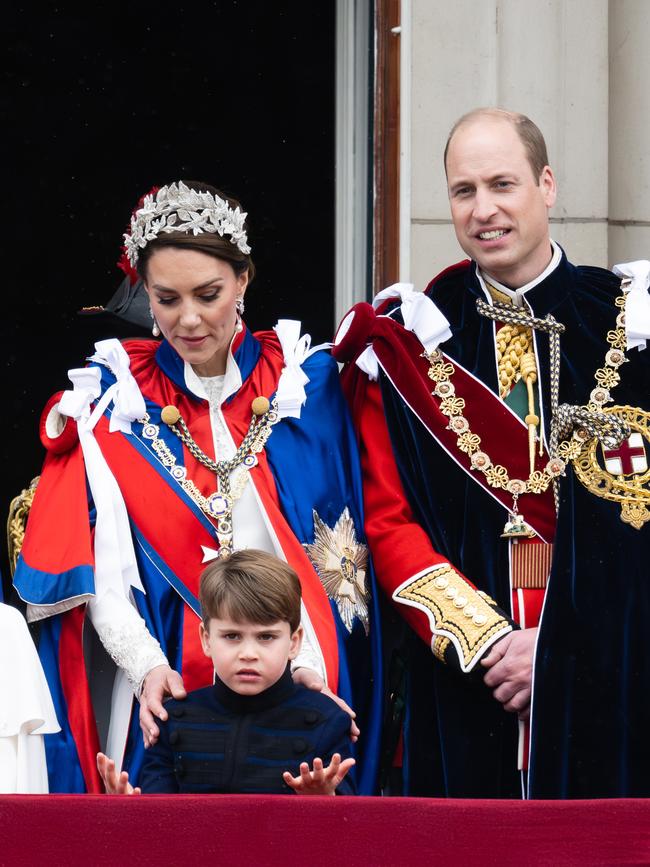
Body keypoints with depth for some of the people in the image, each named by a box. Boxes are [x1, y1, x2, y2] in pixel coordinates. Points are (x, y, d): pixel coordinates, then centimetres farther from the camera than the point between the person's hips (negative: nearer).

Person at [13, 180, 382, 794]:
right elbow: (100, 565, -4)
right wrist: (146, 665, -19)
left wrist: (310, 661, -13)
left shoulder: (308, 384, 3)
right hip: (169, 689, 0)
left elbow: (334, 553, 0)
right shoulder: (114, 398, 2)